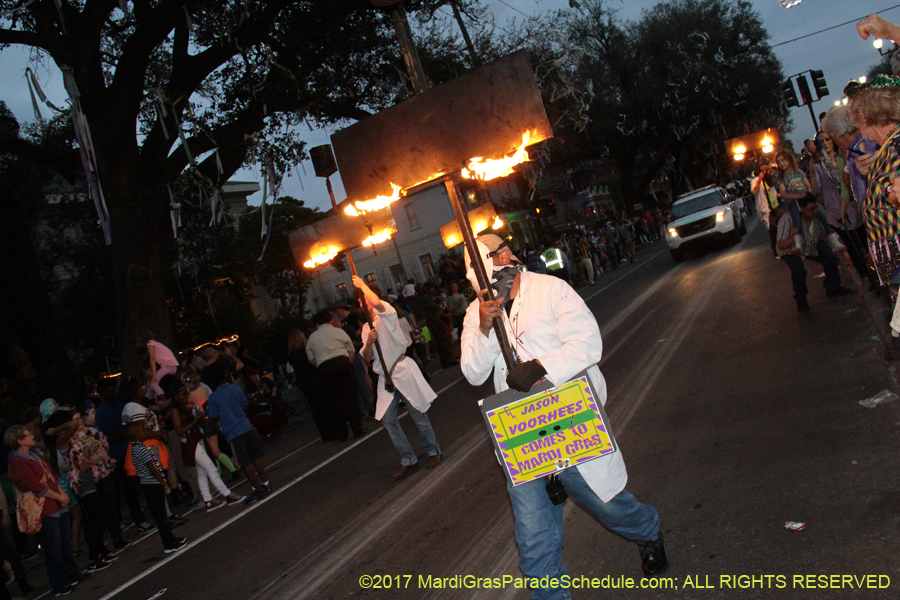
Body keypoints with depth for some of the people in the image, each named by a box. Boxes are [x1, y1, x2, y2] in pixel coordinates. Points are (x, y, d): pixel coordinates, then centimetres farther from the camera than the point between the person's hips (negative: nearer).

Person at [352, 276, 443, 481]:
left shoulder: (387, 316, -3)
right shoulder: (366, 327, 18)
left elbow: (377, 303, -28)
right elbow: (367, 357, 12)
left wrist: (362, 285, -13)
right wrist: (369, 341, -8)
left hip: (402, 370, -7)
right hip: (385, 377, 7)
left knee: (418, 415, -1)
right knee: (388, 419, -1)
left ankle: (433, 451, 16)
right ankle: (407, 460, 9)